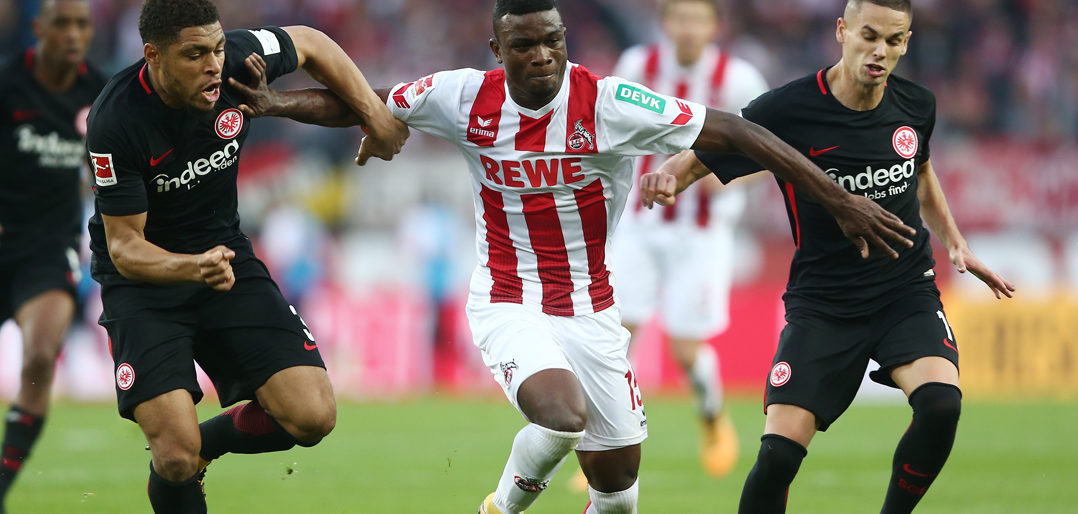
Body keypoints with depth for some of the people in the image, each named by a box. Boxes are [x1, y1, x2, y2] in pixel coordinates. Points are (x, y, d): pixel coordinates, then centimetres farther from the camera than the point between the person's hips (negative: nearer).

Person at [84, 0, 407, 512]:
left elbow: (310, 44, 8)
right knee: (177, 458, -19)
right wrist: (194, 267, -39)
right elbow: (125, 247, -21)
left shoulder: (237, 58, -15)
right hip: (143, 276, -4)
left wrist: (375, 115, 5)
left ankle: (203, 445, 17)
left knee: (312, 416, -12)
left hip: (225, 254, 4)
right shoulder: (115, 122, -26)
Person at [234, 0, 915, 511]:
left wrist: (841, 199, -19)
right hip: (508, 305, -1)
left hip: (591, 311, 1)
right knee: (562, 413, -29)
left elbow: (736, 133, -17)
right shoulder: (468, 99, -9)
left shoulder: (609, 105, -16)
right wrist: (277, 102, -11)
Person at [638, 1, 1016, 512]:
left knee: (940, 403, -26)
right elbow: (693, 162, -10)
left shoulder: (916, 105, 0)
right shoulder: (786, 110, -14)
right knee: (779, 451, -17)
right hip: (820, 301, -3)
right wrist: (665, 178, -32)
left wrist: (954, 242, 15)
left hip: (907, 291, 3)